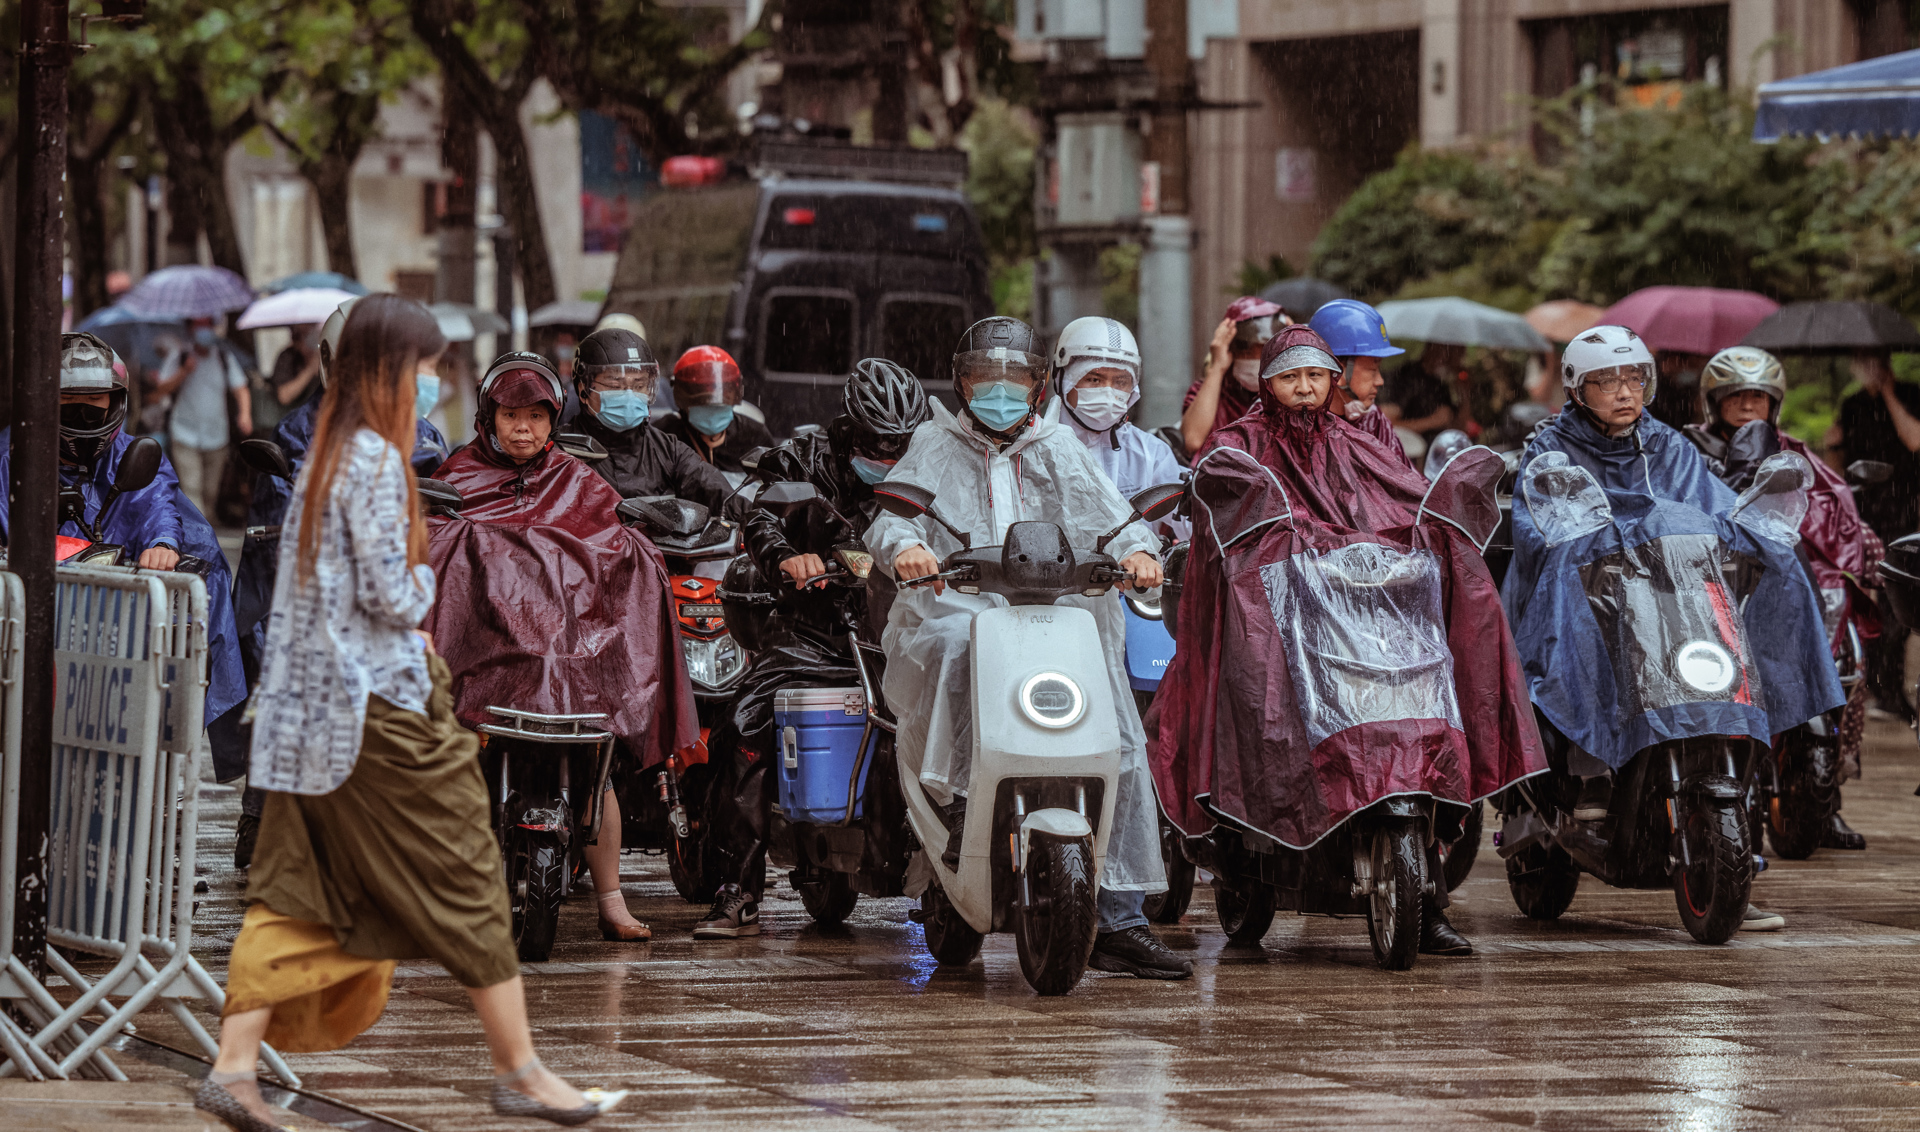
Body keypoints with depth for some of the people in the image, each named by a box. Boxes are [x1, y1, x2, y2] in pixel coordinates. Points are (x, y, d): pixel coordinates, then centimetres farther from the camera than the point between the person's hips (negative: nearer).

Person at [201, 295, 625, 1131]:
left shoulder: (324, 453, 13)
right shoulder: (375, 460, -15)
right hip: (380, 702, -9)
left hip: (314, 708, 9)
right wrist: (425, 583, 3)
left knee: (298, 894, 6)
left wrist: (411, 626, 9)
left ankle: (234, 1064, -2)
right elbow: (390, 595, -18)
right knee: (463, 880, 1)